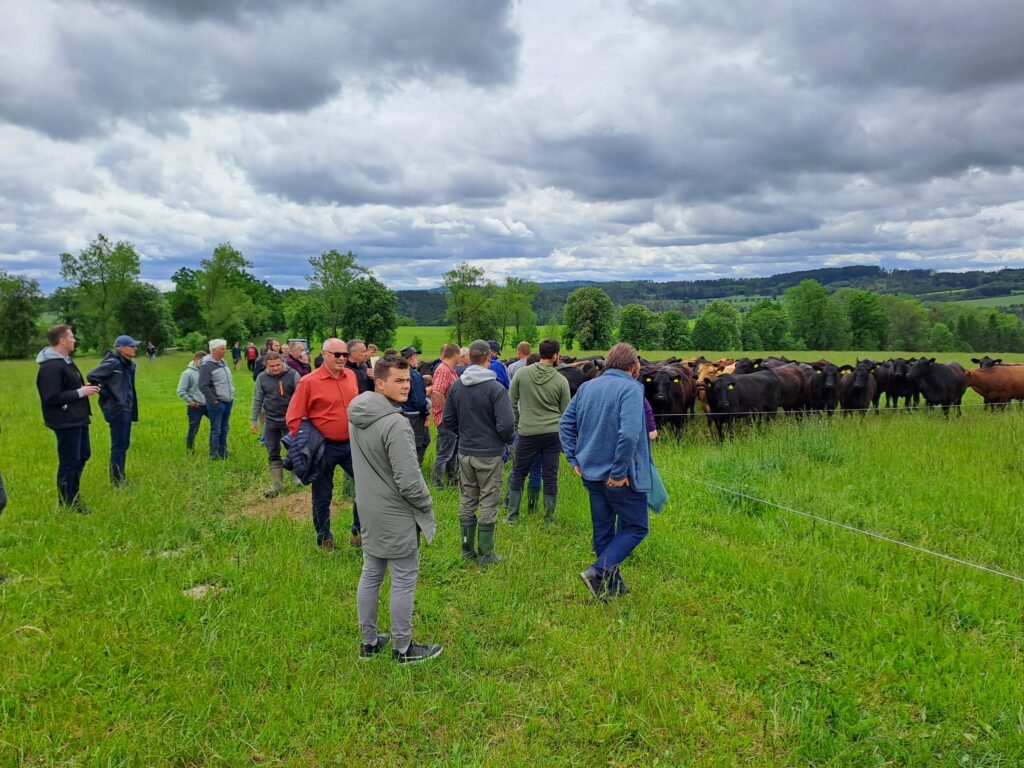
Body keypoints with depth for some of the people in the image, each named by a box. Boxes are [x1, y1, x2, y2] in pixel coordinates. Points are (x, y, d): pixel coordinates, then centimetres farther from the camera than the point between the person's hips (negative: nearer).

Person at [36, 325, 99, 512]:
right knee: (69, 461, -1)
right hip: (66, 422, -10)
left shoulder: (65, 360, 13)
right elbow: (52, 398, -24)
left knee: (82, 455, 20)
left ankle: (72, 496, 34)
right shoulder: (51, 366, -20)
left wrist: (86, 388, 5)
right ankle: (67, 504, 10)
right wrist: (81, 392, -18)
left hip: (77, 419, 10)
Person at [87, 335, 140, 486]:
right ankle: (116, 481, 5)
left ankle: (120, 479, 25)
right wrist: (106, 394, -14)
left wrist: (133, 408, 10)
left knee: (124, 445, 15)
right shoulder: (113, 363, -15)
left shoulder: (129, 364, 10)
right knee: (118, 445, -3)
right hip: (116, 409, -9)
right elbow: (91, 376, -20)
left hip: (126, 409, 9)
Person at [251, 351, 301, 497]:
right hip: (271, 421, 3)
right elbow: (257, 400, 7)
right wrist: (254, 420, 7)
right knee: (273, 454, 7)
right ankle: (276, 486, 15)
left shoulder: (292, 374, -11)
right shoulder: (262, 378, -1)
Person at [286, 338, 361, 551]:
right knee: (322, 496, 9)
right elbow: (293, 418, -9)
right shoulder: (309, 382, -12)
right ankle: (324, 539, 28)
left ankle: (358, 532, 21)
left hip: (351, 444, 5)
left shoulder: (351, 376, 4)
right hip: (325, 447, -5)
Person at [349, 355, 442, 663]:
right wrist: (426, 504, -7)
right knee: (404, 580, 5)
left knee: (370, 574, 17)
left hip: (368, 510, 9)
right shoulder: (395, 423, -25)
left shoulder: (357, 415, 3)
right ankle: (403, 648, 18)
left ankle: (369, 641, 31)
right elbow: (409, 481, -23)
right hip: (396, 514, -9)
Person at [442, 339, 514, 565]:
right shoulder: (495, 388, -17)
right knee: (488, 503, 6)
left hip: (464, 452, 5)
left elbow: (447, 420, 4)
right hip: (489, 453, -5)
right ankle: (485, 553, 14)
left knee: (467, 501, 16)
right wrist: (509, 441, 0)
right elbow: (505, 424, -20)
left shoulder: (456, 386, -1)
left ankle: (467, 549, 25)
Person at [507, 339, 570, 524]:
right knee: (550, 477, 8)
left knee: (518, 474, 12)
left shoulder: (521, 373, -4)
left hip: (527, 432, 0)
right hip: (553, 433, 1)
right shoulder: (561, 380, -4)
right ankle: (549, 518, 16)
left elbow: (511, 402, 2)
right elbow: (566, 413, 3)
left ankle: (512, 516, 17)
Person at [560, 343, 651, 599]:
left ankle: (611, 585, 26)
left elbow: (565, 423, 11)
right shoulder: (631, 389, -14)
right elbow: (629, 433, -27)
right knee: (636, 527, 7)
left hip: (591, 472, 7)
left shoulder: (587, 387, 9)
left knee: (602, 529, 16)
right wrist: (619, 472, -21)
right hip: (620, 476, -7)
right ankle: (599, 572, -6)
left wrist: (574, 459, 9)